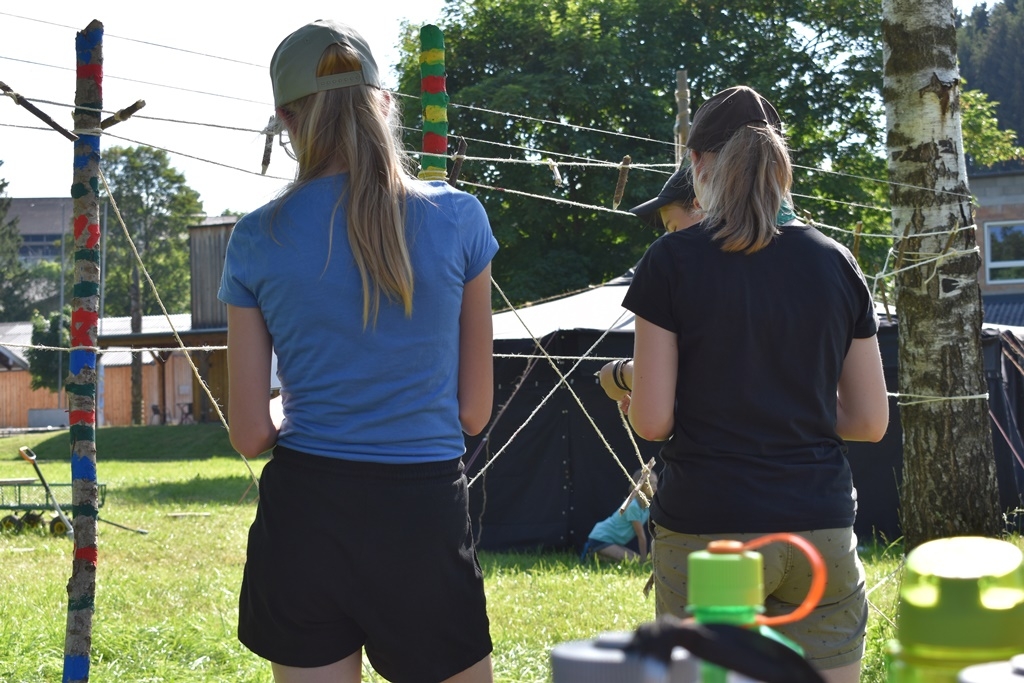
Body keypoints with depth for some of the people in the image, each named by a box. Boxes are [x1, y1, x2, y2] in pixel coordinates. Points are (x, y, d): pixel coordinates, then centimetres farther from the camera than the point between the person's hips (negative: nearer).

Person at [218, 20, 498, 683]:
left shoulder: (258, 239, -2)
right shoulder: (458, 218, -4)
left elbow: (251, 434, 1)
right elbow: (474, 411, 3)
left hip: (304, 516, 1)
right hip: (425, 516, -1)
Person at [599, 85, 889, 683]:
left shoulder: (673, 260, -5)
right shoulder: (836, 263, 5)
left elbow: (652, 420, -7)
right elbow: (869, 420, 6)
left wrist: (627, 378, 14)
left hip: (707, 530, -2)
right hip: (821, 532, 3)